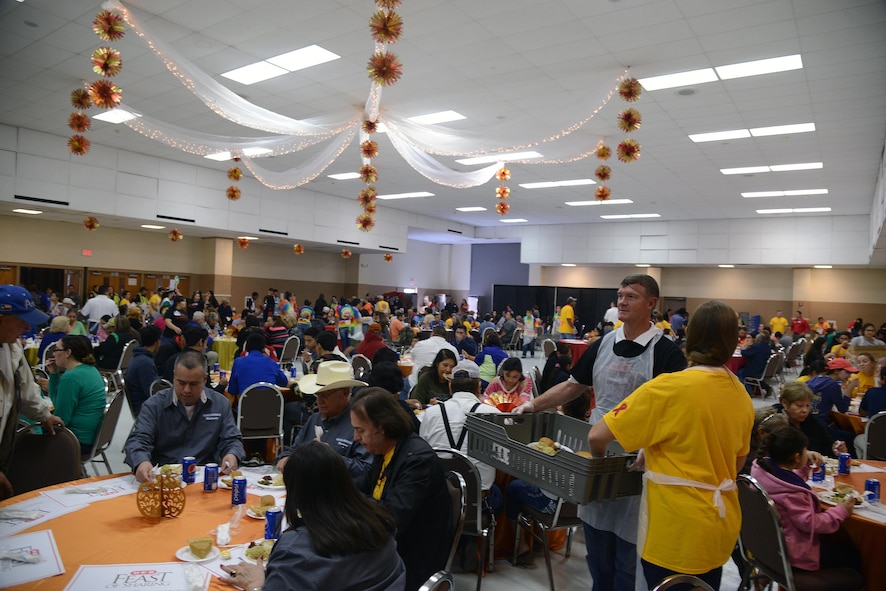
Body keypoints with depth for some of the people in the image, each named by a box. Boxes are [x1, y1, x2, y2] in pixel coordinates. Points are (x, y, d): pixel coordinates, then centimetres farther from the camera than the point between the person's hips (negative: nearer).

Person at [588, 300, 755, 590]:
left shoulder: (669, 387, -20)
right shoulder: (741, 396, 1)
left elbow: (597, 436, -20)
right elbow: (737, 463, 15)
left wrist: (601, 462, 2)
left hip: (678, 529, -7)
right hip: (722, 524, 7)